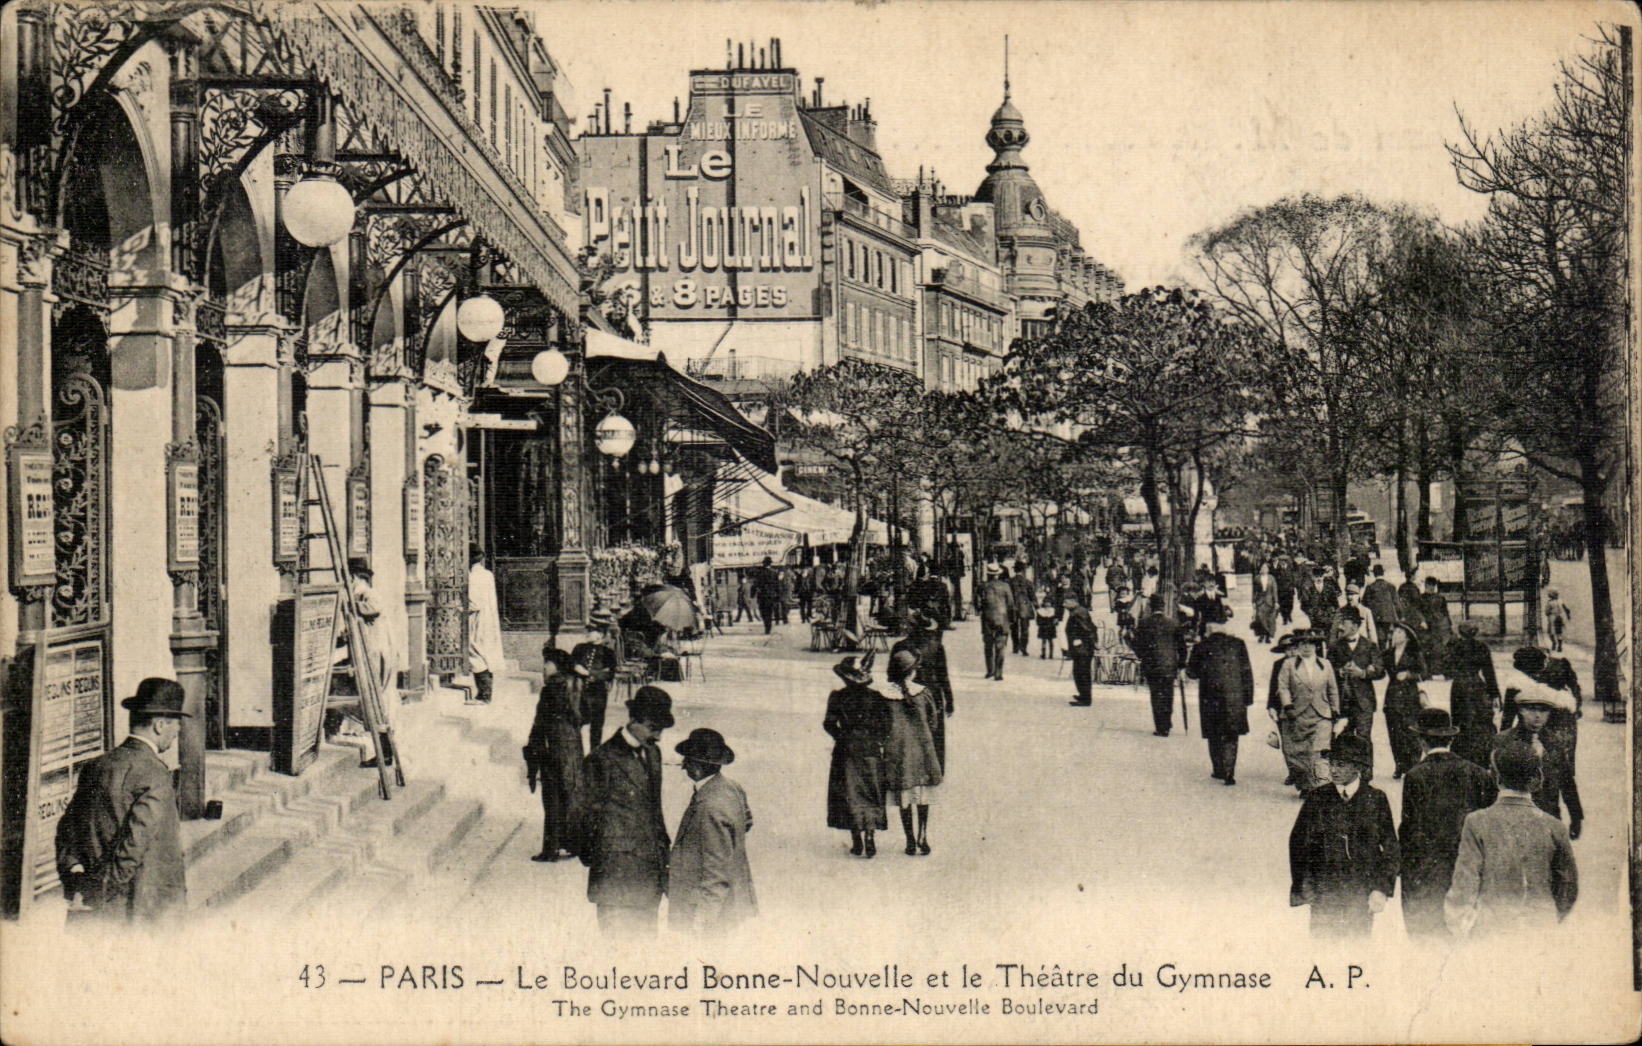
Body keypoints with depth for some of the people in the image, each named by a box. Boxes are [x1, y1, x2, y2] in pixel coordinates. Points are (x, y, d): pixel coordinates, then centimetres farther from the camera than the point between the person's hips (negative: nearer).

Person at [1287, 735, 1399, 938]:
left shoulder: (1376, 799, 0)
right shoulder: (1317, 798, 0)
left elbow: (1390, 847, 4)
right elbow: (1298, 842, 6)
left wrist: (1382, 889, -2)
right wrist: (1301, 887, 2)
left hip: (1362, 896, 0)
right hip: (1323, 892, 0)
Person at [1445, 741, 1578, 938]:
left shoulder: (1477, 823, -8)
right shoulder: (1554, 827, -1)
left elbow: (1464, 887, -7)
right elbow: (1569, 891, 9)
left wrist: (1459, 933, 4)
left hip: (1489, 932, -2)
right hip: (1540, 934, 2)